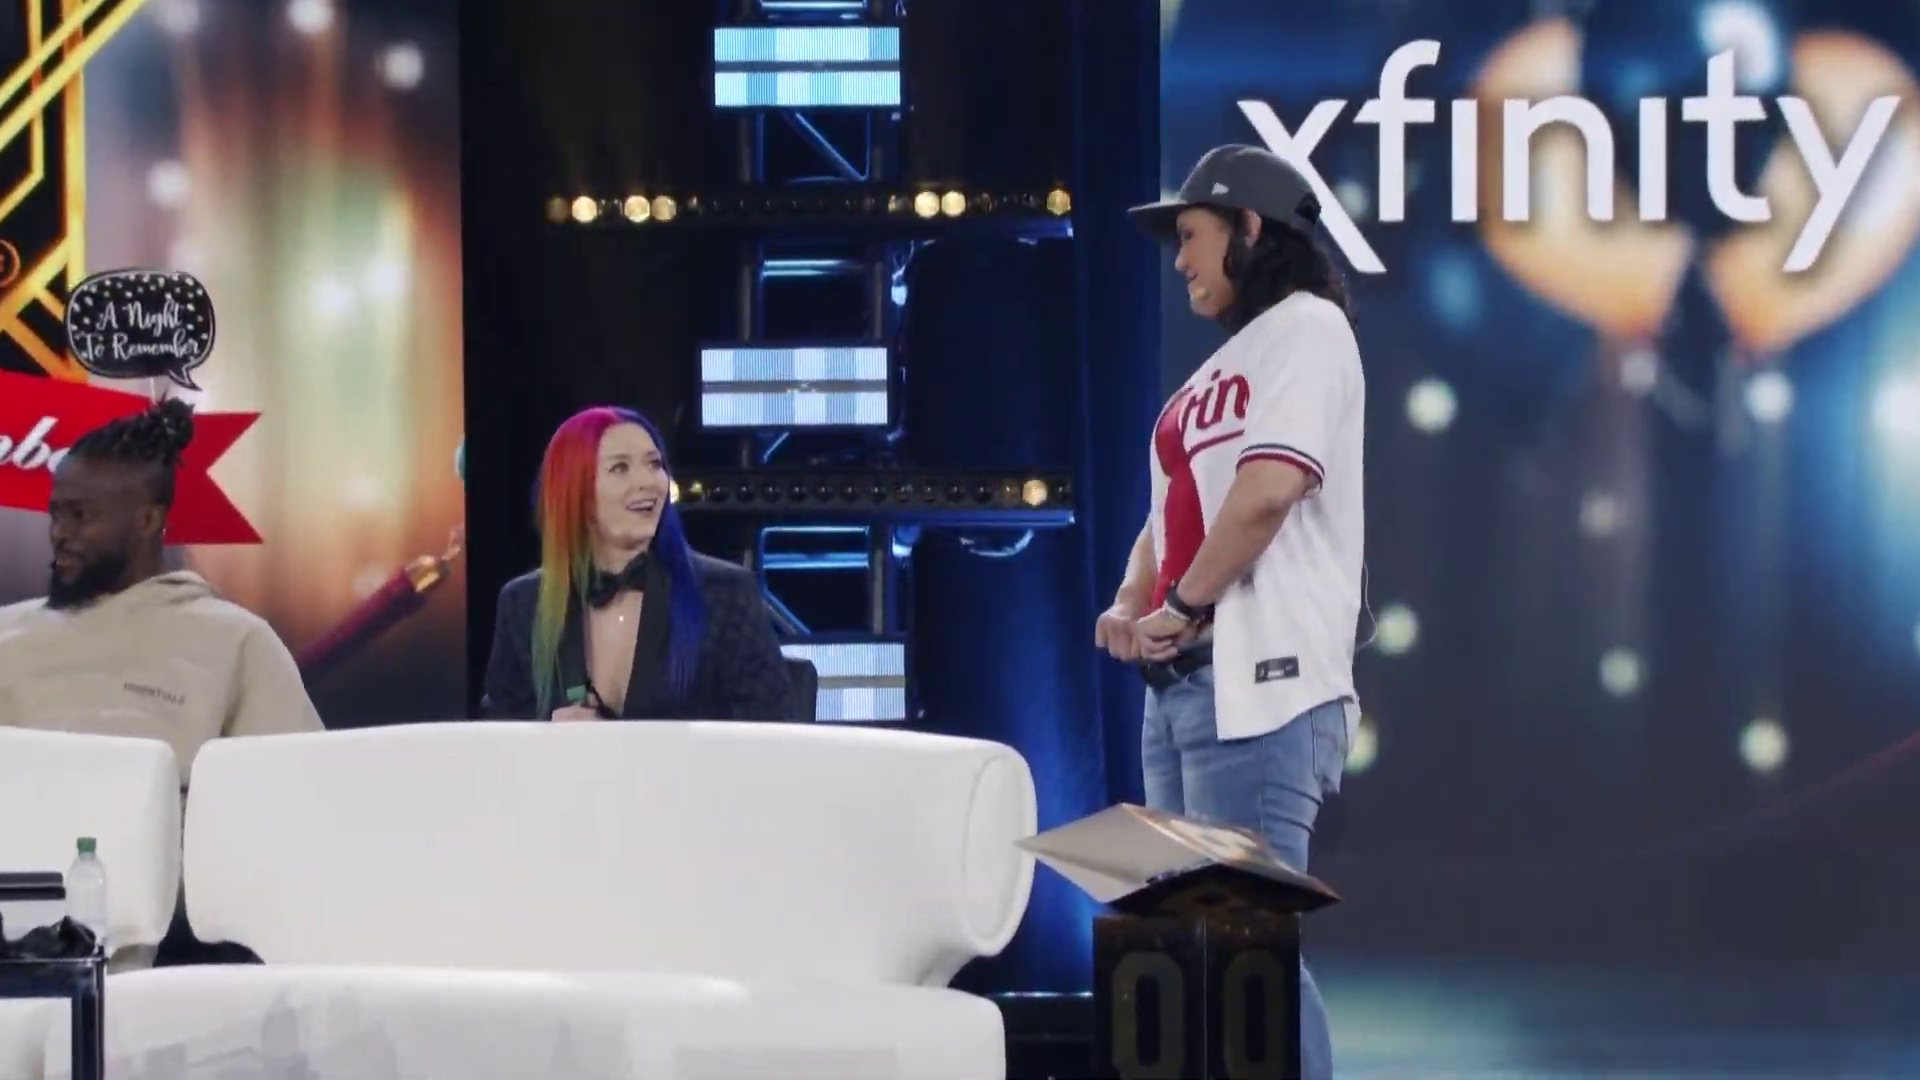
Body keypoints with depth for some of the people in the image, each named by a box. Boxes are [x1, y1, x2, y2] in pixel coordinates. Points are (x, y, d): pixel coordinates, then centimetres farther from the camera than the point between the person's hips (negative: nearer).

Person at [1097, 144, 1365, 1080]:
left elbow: (1270, 487, -17)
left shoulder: (1305, 327, -4)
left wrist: (1182, 608, -10)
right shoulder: (1219, 369, 24)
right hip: (1179, 684, 10)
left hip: (1256, 681, -10)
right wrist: (1130, 607, 4)